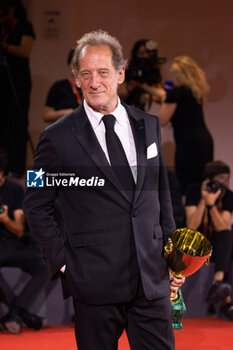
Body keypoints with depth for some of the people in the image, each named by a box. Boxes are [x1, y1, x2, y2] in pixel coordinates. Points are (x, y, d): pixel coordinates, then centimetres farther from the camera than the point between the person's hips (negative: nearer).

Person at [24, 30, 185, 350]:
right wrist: (62, 260, -4)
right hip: (95, 283, -3)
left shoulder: (148, 126, 10)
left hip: (152, 279, 3)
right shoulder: (58, 138, -3)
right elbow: (37, 207, 3)